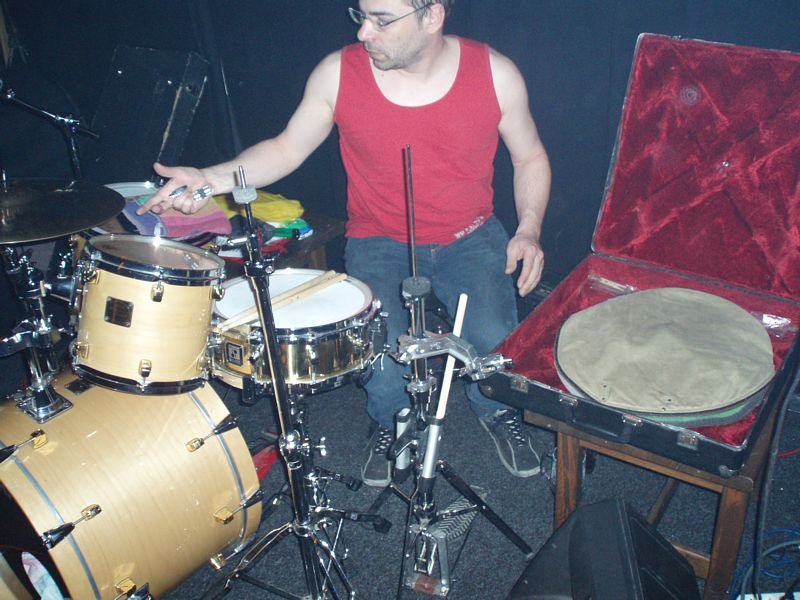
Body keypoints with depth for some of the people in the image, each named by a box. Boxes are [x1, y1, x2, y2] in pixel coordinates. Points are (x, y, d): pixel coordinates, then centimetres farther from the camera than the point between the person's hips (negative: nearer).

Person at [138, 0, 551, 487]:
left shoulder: (495, 74, -10)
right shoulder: (338, 73, -10)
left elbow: (530, 158, 3)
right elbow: (287, 148, -2)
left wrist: (529, 230, -12)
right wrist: (211, 180, -16)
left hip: (471, 237, 1)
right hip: (379, 241, 0)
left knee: (495, 343, -21)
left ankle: (499, 410, 18)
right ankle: (393, 423, 15)